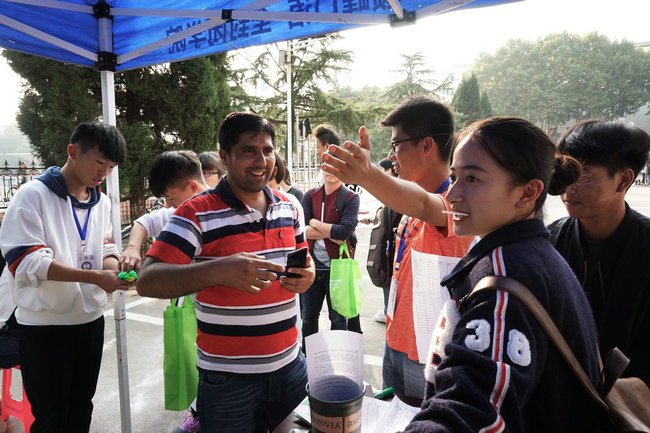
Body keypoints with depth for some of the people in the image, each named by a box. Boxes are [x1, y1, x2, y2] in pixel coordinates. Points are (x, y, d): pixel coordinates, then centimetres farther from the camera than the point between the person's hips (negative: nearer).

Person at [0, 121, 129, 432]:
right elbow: (27, 261, -20)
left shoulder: (102, 202, 6)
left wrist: (114, 268, -14)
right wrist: (95, 277, -28)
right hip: (45, 325, -5)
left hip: (91, 319, 6)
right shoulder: (33, 195, -13)